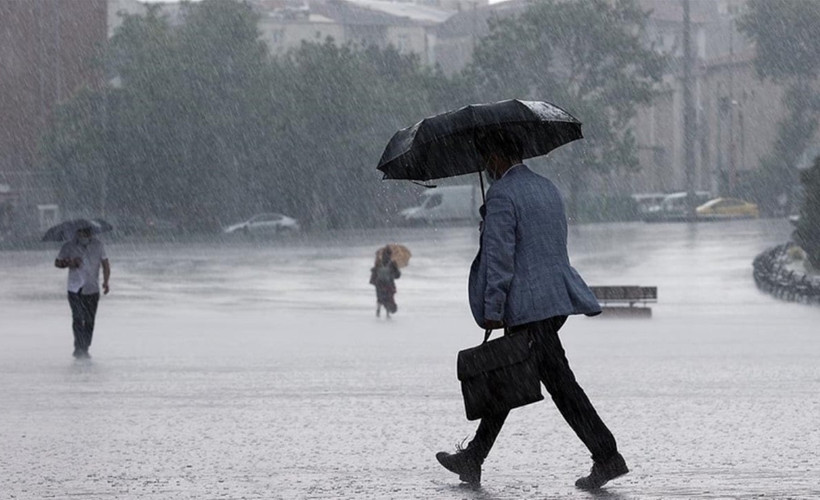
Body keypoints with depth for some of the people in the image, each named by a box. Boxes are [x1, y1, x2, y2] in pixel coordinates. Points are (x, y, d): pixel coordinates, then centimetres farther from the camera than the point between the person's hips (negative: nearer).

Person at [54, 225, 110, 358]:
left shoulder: (98, 245, 3)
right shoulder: (69, 246, -3)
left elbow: (105, 265, 6)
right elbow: (57, 263, 8)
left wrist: (106, 282, -9)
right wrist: (69, 263, -13)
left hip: (92, 289, 2)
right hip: (75, 290, -2)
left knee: (89, 321, 5)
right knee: (78, 318, -15)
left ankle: (84, 349, 16)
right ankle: (79, 348, -15)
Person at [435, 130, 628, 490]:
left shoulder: (502, 195, -12)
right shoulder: (547, 188, 16)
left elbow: (499, 256, -17)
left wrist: (492, 309, -14)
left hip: (528, 306, -9)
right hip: (557, 298, 9)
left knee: (559, 382, -7)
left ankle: (607, 457, -10)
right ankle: (473, 459, 20)